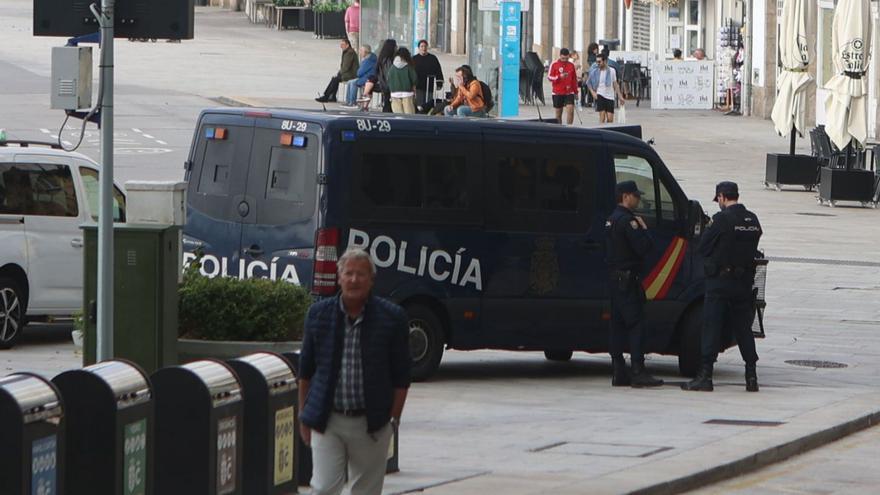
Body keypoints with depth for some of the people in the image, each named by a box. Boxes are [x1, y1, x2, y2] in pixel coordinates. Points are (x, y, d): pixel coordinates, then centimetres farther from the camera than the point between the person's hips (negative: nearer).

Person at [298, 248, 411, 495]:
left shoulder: (392, 317, -2)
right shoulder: (319, 314, 3)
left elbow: (401, 377, 3)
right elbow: (306, 370, 12)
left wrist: (393, 419, -2)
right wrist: (304, 415, 11)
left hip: (371, 425, 0)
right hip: (327, 421, 0)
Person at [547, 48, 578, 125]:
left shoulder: (571, 65, 7)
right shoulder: (554, 64, 0)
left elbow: (575, 79, 13)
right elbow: (549, 77, -3)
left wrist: (576, 91, 12)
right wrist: (559, 77, -20)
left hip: (569, 92, 1)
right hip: (557, 92, -1)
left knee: (570, 110, -15)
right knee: (558, 112, 6)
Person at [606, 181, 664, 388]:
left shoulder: (613, 219, 17)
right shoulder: (628, 220, -15)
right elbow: (644, 247, -21)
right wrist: (644, 229, -6)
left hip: (615, 278, 10)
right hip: (628, 278, -10)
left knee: (618, 324, 10)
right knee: (636, 324, -11)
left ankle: (619, 373, 11)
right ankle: (638, 372, -16)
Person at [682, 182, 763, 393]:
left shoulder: (722, 219, -14)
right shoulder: (752, 220, 6)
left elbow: (703, 248, -9)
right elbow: (753, 250, 12)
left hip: (720, 282, -6)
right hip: (744, 282, 6)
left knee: (711, 328, -2)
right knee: (743, 329, 12)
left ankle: (705, 375, -6)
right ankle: (751, 377, 10)